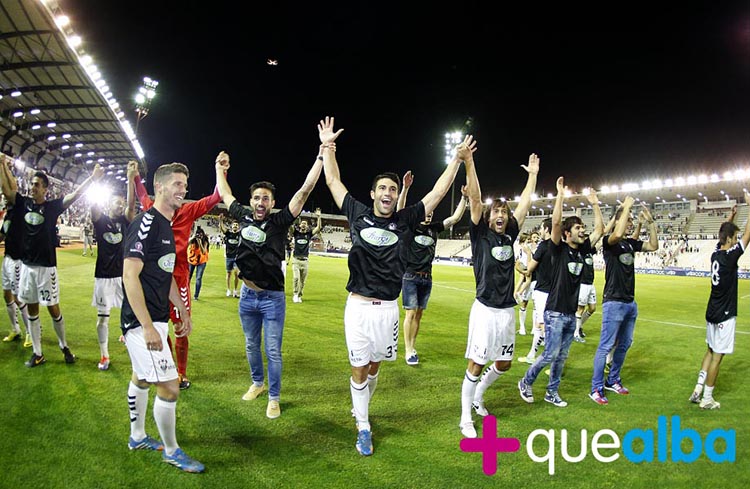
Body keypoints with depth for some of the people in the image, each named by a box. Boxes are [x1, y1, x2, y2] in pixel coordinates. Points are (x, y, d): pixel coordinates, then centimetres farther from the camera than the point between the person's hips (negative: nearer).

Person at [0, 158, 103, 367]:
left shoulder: (53, 206, -5)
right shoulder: (23, 203, 5)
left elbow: (75, 195, -13)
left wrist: (92, 178, -23)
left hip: (46, 267, -4)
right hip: (26, 266, 4)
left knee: (53, 309, 3)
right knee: (32, 310, 11)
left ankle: (64, 346, 21)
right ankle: (37, 353, 20)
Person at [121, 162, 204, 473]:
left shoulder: (167, 226, 12)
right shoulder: (145, 223, -18)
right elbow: (130, 276, -22)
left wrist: (184, 312, 22)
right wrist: (148, 327, -24)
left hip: (157, 317, 10)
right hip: (142, 321, -10)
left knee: (142, 378, 22)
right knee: (169, 386, -5)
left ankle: (138, 437, 38)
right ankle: (171, 451, 13)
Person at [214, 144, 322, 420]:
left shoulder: (280, 221, -12)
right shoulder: (244, 217, 0)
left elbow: (305, 190, -19)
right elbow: (225, 195, 17)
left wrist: (323, 155, -24)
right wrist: (220, 168, 24)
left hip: (272, 297, -4)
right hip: (247, 295, 5)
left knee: (273, 351, 2)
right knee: (251, 346, 20)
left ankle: (274, 398, 16)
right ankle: (257, 383, 40)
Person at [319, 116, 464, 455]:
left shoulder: (404, 220, 1)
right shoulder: (358, 213, 0)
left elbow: (438, 192, 5)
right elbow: (333, 181, 8)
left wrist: (458, 159, 5)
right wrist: (328, 146, 7)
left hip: (388, 308, 2)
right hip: (358, 306, -1)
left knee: (374, 365, 17)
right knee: (358, 368, 6)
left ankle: (360, 408, 42)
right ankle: (363, 428, 21)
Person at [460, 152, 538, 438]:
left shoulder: (509, 235, 9)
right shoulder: (480, 233, -4)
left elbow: (524, 204, 17)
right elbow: (475, 199, -13)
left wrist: (533, 174, 22)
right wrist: (469, 163, -21)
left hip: (508, 310, 6)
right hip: (486, 309, -6)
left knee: (504, 363, 15)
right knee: (477, 364, -2)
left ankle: (477, 396, 40)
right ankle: (466, 419, 9)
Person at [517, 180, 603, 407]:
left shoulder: (581, 250, 7)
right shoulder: (559, 249, -10)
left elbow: (599, 229, 13)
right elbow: (556, 222, -25)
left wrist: (595, 204, 10)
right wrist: (561, 195, -23)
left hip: (571, 313, 7)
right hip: (555, 312, -7)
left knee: (562, 356, 12)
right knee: (551, 354, -5)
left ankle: (552, 392, 24)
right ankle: (526, 382, 15)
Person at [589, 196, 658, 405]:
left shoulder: (631, 243, 11)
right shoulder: (609, 241, -11)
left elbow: (654, 246, 11)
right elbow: (617, 234, -33)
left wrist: (650, 222, 3)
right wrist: (626, 207, -23)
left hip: (630, 302, 8)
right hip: (613, 302, -8)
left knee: (624, 344, 16)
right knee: (605, 346, -6)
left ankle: (613, 381, 29)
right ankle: (596, 389, -1)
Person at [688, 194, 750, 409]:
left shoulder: (716, 254, 2)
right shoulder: (730, 256, -17)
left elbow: (726, 233, 22)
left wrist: (732, 216, 22)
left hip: (712, 312, 8)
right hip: (724, 315, -8)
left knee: (710, 351, 18)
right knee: (717, 356, 0)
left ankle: (698, 391, 18)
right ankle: (707, 399, 7)